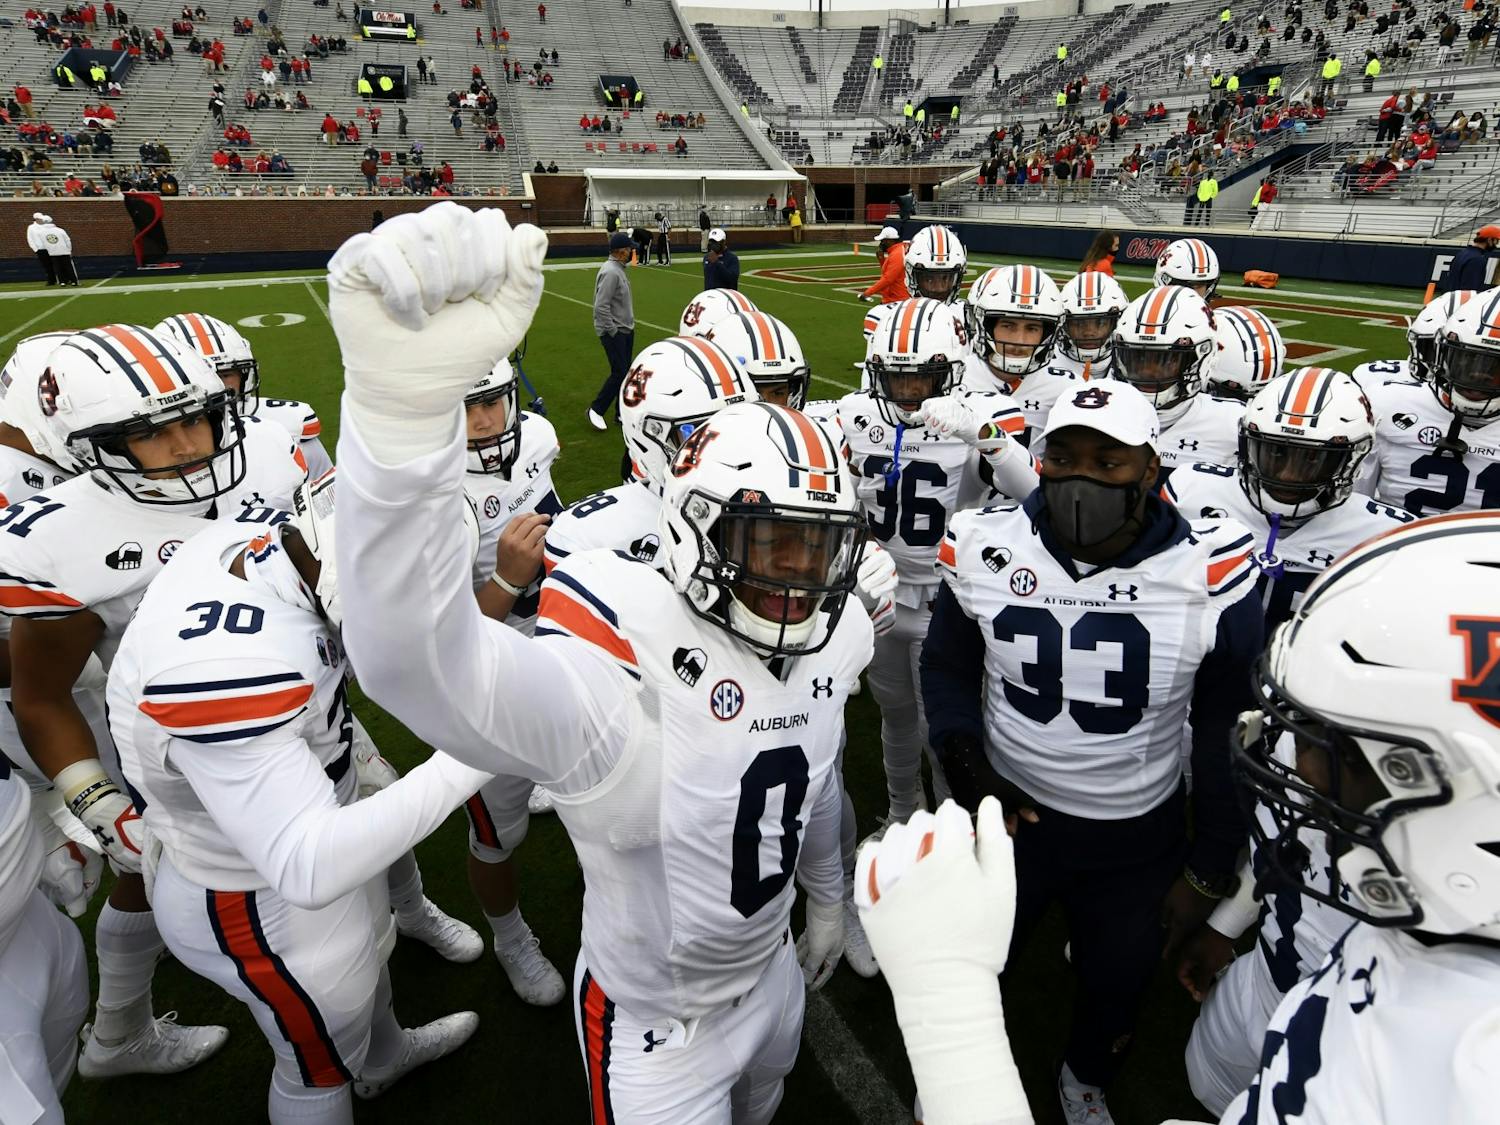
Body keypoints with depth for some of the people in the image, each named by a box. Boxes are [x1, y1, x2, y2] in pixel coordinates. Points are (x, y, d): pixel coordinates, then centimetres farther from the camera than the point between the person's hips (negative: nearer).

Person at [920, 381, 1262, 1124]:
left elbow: (1229, 730, -7)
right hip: (1009, 814, 0)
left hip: (1140, 839, 0)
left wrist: (1210, 867, -3)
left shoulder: (1209, 572, -20)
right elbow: (947, 668, -1)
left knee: (1115, 990, 25)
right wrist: (969, 771, -14)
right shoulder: (986, 549, -17)